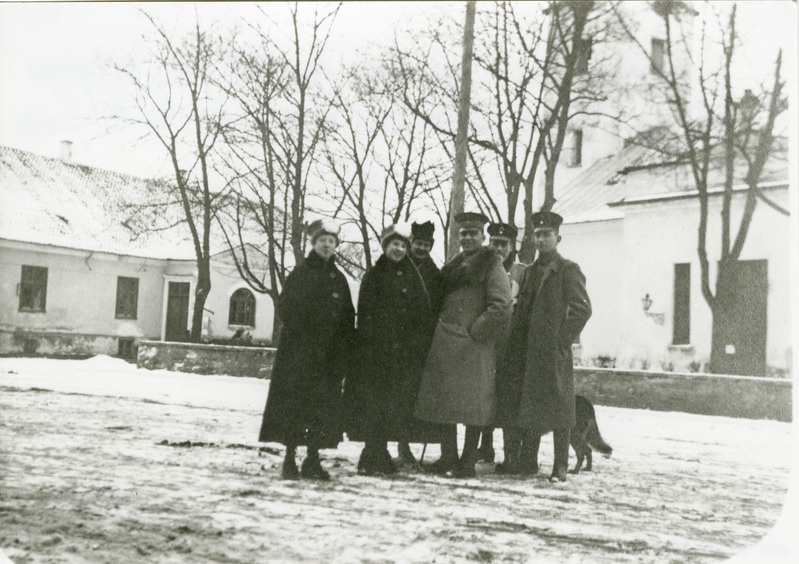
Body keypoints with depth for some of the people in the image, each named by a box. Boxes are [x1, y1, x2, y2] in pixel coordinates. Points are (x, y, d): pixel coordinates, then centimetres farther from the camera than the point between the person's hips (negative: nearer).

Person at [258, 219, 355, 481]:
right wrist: (302, 332, -16)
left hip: (330, 354, 4)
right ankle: (290, 458, 2)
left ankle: (313, 459, 12)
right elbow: (284, 308, -5)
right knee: (293, 402, -5)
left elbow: (348, 319, 14)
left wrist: (342, 347, 3)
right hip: (298, 352, -4)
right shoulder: (300, 274, 1)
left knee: (324, 407, 3)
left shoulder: (339, 279, 13)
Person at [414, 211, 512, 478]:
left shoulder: (492, 266, -3)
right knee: (444, 402, 9)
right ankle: (448, 458, 19)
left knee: (472, 406, -2)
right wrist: (439, 331, 9)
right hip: (445, 343, 7)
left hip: (475, 345, -7)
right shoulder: (452, 266, 18)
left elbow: (501, 307, -12)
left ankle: (467, 463, 4)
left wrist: (474, 332, -14)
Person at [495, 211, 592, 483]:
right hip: (525, 351, 6)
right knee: (526, 407, 7)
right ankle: (526, 461, 15)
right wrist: (515, 342, 9)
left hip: (553, 351, -6)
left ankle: (560, 467, 5)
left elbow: (582, 308, -10)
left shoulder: (568, 270, -2)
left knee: (556, 408, -2)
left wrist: (563, 340, -14)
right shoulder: (529, 271, 18)